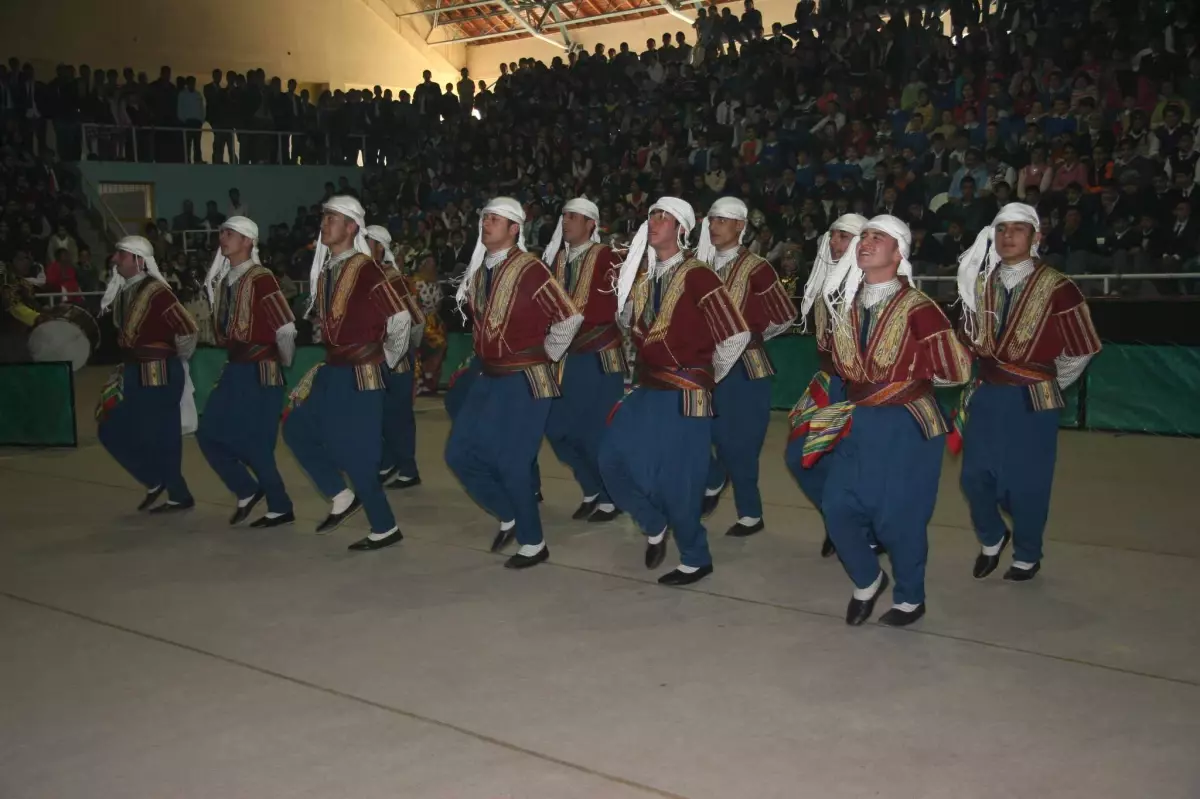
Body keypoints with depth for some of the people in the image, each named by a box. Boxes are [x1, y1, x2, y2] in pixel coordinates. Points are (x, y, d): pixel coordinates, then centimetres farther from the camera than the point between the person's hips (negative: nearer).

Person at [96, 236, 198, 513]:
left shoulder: (156, 291, -18)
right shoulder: (122, 291, 8)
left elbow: (188, 330, -19)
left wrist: (175, 360, -4)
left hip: (160, 375, -9)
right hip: (135, 373, 9)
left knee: (159, 437, -2)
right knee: (112, 429, 10)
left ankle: (179, 496, 13)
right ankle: (155, 481, 22)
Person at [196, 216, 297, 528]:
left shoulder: (260, 278, -15)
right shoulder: (222, 279, 10)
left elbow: (286, 328, -17)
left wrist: (284, 365, -6)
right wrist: (232, 360, 18)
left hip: (259, 372, -8)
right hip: (235, 369, 8)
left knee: (252, 442, -4)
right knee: (208, 433, 8)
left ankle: (280, 507, 11)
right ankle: (247, 491, 22)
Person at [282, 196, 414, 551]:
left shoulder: (366, 270, -16)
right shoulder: (324, 271, 8)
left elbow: (400, 318, -16)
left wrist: (386, 359, -5)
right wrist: (333, 357, 17)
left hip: (360, 375, -9)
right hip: (332, 372, 9)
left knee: (355, 452, -4)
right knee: (296, 429, 11)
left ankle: (385, 528, 11)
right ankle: (342, 497, 22)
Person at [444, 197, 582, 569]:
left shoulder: (529, 269, -16)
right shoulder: (477, 271, 7)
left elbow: (569, 318, -17)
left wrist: (544, 355, -6)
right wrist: (487, 357, 16)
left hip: (525, 381, -8)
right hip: (488, 377, 8)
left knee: (510, 462, -5)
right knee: (459, 454, 7)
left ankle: (533, 543, 13)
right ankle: (509, 516, 26)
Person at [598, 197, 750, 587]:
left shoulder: (697, 276, -13)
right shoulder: (641, 274, 9)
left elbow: (737, 336, -14)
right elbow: (630, 325, 21)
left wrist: (707, 376, -1)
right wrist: (624, 287, 4)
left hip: (684, 394, -7)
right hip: (647, 389, 7)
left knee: (676, 479, -1)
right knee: (613, 460, 3)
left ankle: (696, 560, 18)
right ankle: (655, 525, 25)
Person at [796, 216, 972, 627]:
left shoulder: (917, 309, -16)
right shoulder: (846, 304, 4)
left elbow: (958, 371, -11)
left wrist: (909, 380, 1)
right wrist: (861, 387, 12)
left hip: (905, 425, -6)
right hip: (856, 422, 6)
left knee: (898, 517, 2)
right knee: (838, 507, 4)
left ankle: (910, 599, 25)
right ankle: (867, 581, 29)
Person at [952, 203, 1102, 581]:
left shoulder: (1057, 288, -13)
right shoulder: (980, 284, 4)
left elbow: (1082, 350, -5)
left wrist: (1046, 385, 4)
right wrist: (991, 376, 11)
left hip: (1031, 401, -4)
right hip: (986, 395, 5)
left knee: (1026, 483, 5)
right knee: (975, 476, 8)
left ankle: (1027, 556, 26)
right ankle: (991, 539, 34)